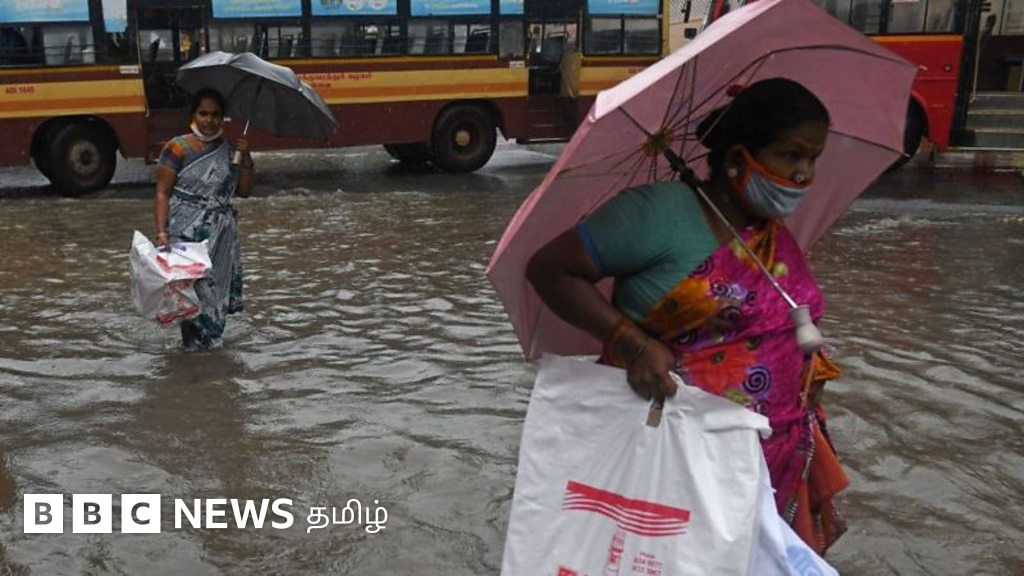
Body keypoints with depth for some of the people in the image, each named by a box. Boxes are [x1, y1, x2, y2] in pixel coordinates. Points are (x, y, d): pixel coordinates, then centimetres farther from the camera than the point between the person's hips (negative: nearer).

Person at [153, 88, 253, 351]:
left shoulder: (229, 150, 11)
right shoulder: (179, 148, -3)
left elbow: (244, 191, 9)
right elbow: (162, 193, -7)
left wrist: (246, 159, -4)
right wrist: (161, 233, -17)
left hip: (221, 235, 5)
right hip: (186, 234, -4)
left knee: (216, 285, 6)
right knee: (189, 283, -8)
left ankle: (209, 336, 20)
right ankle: (196, 339, 3)